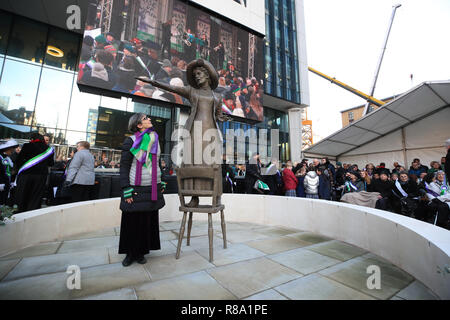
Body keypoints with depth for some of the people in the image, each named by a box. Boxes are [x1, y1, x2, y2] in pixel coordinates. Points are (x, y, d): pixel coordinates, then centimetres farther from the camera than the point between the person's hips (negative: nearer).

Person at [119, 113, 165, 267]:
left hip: (152, 188, 4)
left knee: (148, 221, 9)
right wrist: (126, 189, -12)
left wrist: (160, 182, 13)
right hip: (136, 188, -4)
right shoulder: (130, 141, -4)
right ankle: (130, 253, 27)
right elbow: (124, 166, -5)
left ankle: (141, 251, 26)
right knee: (132, 221, 7)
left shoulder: (154, 140, 12)